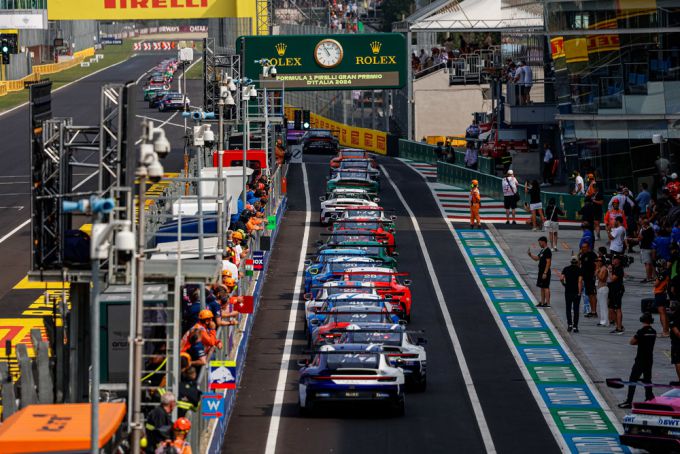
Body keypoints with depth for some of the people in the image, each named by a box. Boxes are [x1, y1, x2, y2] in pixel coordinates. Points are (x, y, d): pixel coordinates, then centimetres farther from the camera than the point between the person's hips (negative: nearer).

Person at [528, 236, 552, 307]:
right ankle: (542, 303, 19)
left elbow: (548, 263, -20)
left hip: (545, 272, -10)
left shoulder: (547, 251, -16)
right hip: (541, 271, 10)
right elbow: (536, 259, 22)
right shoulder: (542, 251, 14)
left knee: (546, 287, -7)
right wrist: (530, 254, 7)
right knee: (542, 287, 13)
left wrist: (545, 273, -23)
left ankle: (548, 303, -5)